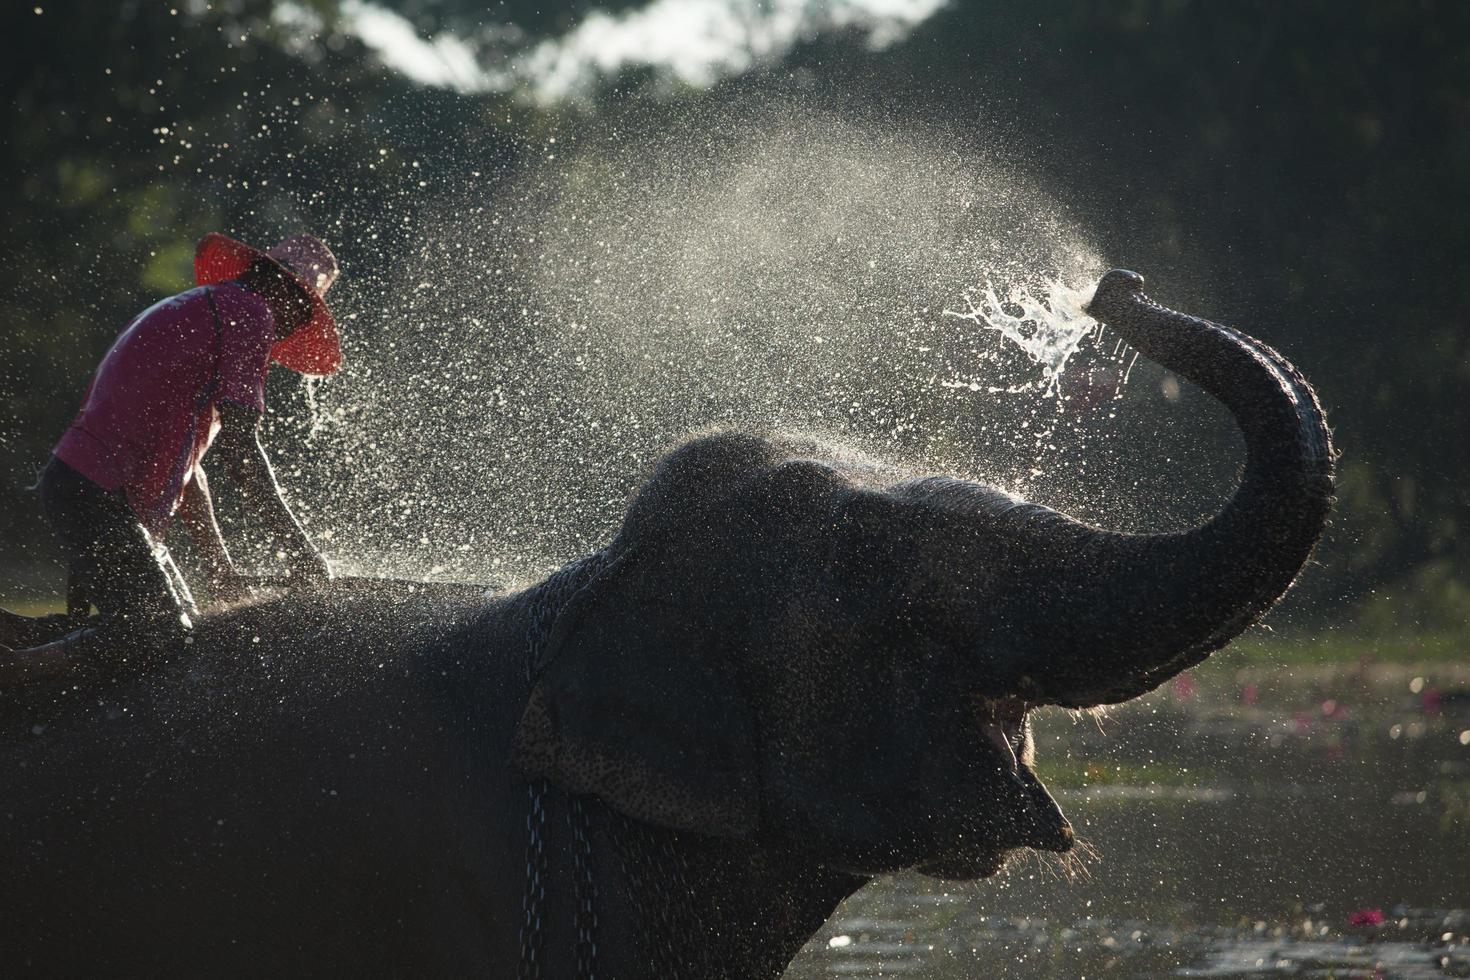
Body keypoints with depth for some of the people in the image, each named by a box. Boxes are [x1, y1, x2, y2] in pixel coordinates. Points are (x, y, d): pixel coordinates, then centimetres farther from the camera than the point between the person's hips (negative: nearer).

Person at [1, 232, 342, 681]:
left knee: (178, 621, 10)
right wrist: (295, 545, -8)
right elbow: (237, 444, -13)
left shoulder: (196, 308, 27)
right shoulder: (248, 312, -5)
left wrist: (219, 566, 25)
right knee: (153, 633, -17)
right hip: (97, 496, -10)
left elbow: (182, 455, 27)